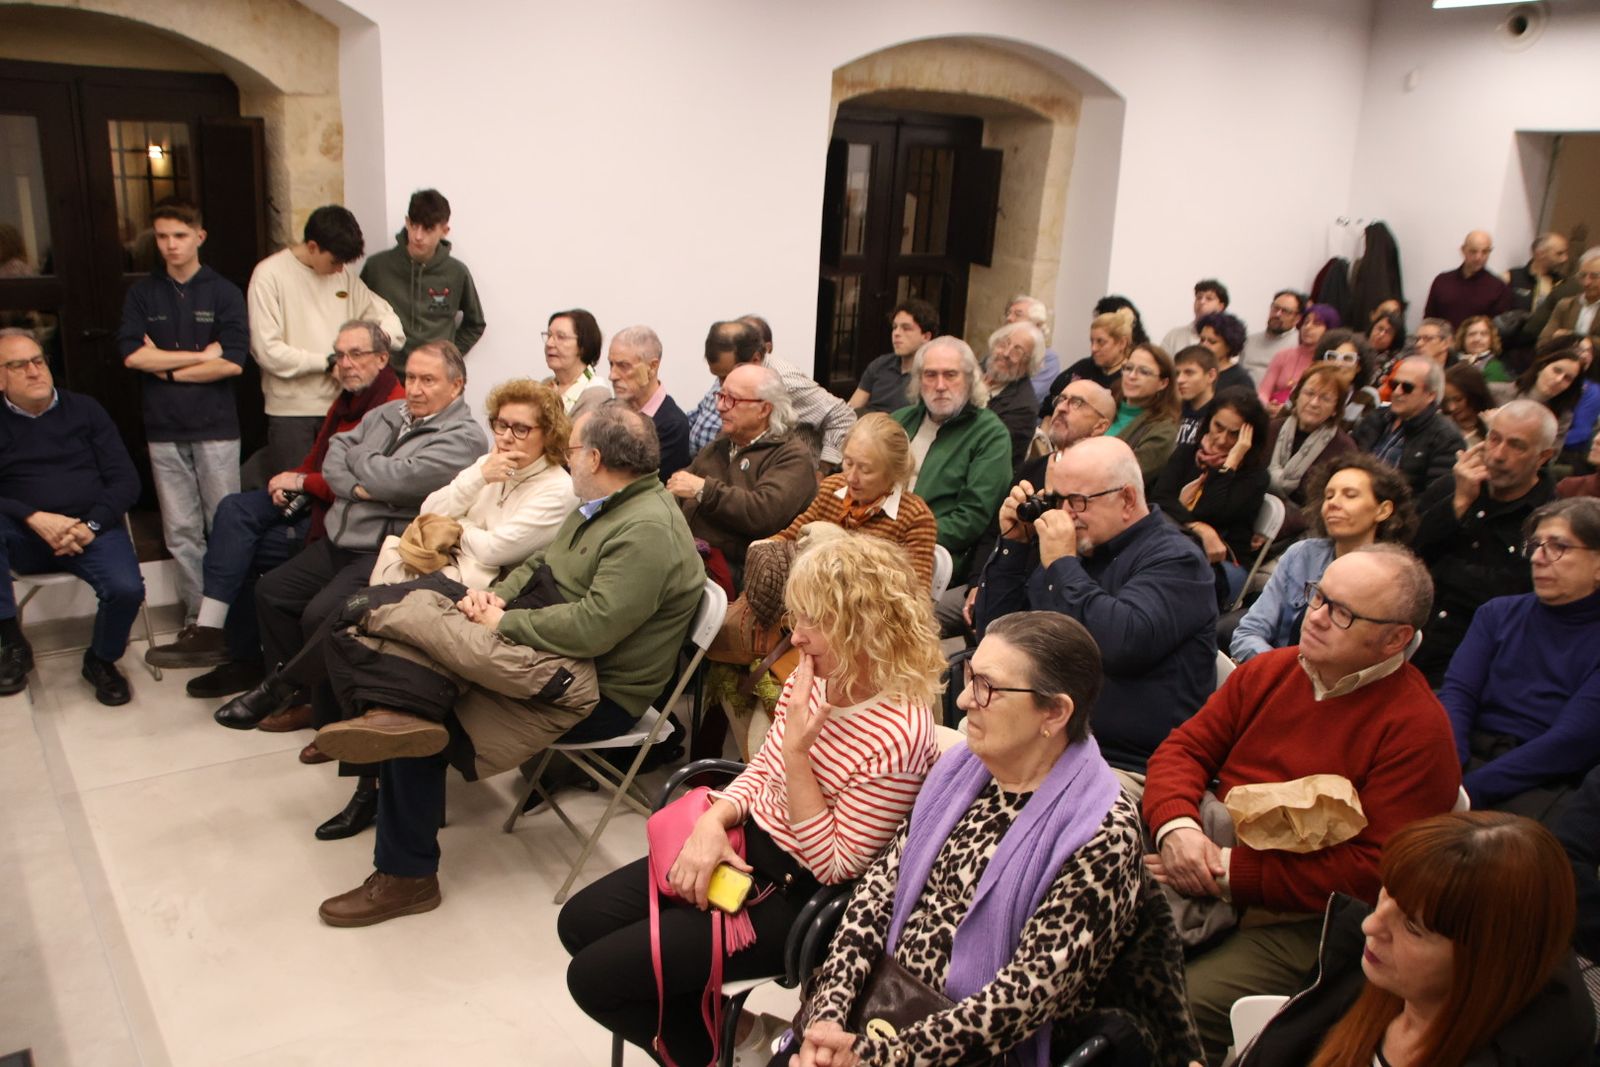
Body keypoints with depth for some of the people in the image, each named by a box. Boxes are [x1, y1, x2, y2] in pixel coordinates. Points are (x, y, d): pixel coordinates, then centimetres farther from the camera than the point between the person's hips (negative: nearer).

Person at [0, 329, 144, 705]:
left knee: (126, 589, -29)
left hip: (92, 529, 0)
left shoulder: (84, 410, 10)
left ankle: (101, 660, 5)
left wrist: (90, 526, -11)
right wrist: (35, 518, -21)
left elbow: (125, 479, 4)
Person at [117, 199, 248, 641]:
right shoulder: (141, 294, 7)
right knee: (180, 530, 7)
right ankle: (196, 611, 16)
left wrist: (167, 368, -6)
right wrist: (201, 355, -8)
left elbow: (234, 361, -10)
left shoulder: (224, 292, 0)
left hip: (216, 426, -2)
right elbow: (132, 355, -6)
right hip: (164, 430, 2)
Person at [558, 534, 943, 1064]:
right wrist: (712, 822, -10)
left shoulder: (897, 733, -27)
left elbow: (834, 867, -21)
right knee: (579, 922, 10)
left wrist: (797, 749, -29)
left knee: (594, 978, -7)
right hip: (746, 844, 8)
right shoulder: (813, 677, -3)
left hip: (796, 899, -8)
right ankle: (710, 1024, 22)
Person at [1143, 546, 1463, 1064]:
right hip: (1203, 873, 6)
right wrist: (1176, 825, -13)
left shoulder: (1417, 729, -11)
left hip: (1303, 921, -5)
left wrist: (1234, 873, -20)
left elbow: (1375, 869, -16)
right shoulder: (1267, 671, 9)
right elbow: (1184, 748, 9)